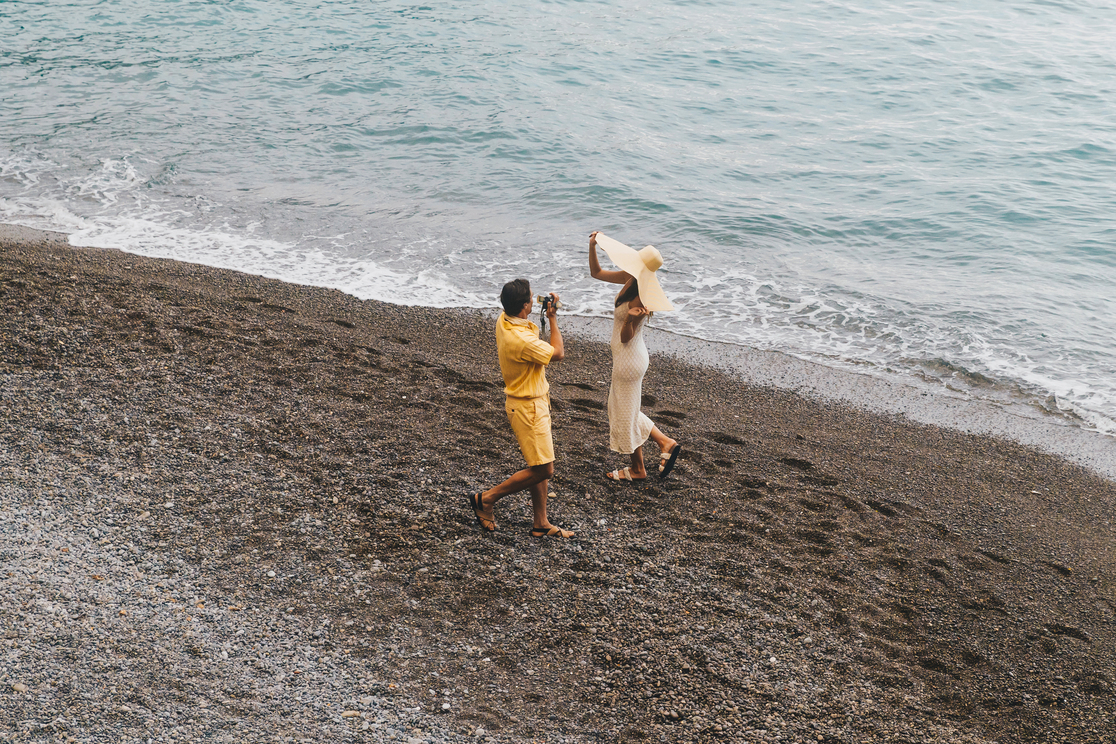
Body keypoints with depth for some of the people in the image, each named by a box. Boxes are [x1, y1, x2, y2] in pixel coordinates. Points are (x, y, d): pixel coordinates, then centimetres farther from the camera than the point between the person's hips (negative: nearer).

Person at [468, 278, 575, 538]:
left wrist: (547, 314, 5)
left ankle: (541, 524, 22)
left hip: (535, 403, 10)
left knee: (541, 466, 15)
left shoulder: (504, 320, -2)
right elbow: (558, 353, -15)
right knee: (542, 470, -2)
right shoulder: (521, 340, -31)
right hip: (528, 407, -10)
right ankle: (486, 499, 9)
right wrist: (553, 318, -4)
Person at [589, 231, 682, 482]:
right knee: (623, 408, 23)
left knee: (626, 414, 10)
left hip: (629, 359, -9)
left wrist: (630, 319, -41)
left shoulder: (640, 300, -28)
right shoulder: (629, 278, -5)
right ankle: (665, 442, 29)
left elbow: (625, 337, -22)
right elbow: (597, 273, 9)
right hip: (626, 356, 9)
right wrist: (593, 247, -6)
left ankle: (637, 469, 30)